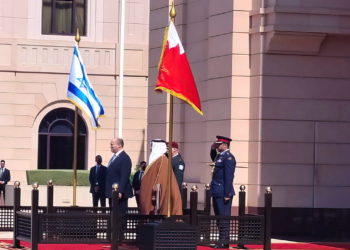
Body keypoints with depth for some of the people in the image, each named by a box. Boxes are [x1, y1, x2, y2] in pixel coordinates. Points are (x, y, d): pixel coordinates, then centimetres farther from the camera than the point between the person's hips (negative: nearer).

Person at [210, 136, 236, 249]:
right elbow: (213, 158, 40)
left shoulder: (228, 157, -15)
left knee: (224, 217, -7)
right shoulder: (220, 156, 14)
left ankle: (224, 242, -5)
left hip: (223, 193, -10)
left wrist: (227, 194, -22)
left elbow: (229, 177, -19)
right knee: (219, 217, 13)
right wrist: (213, 149, 18)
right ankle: (222, 240, 19)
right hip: (217, 192, 10)